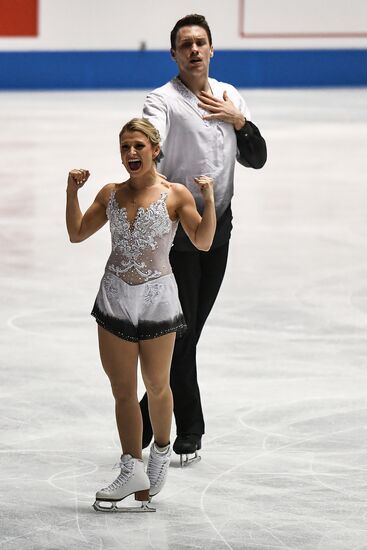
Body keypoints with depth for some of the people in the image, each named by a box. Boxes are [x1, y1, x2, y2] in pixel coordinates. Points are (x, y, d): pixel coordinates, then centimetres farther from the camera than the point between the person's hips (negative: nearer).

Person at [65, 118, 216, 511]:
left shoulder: (175, 194, -3)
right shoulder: (111, 194, 7)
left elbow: (203, 242, -7)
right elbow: (77, 234, 12)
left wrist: (208, 200, -19)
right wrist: (72, 192, 2)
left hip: (156, 299, -3)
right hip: (115, 298, 3)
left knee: (156, 387, 7)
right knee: (122, 389, 3)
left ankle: (161, 450, 33)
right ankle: (132, 472, 7)